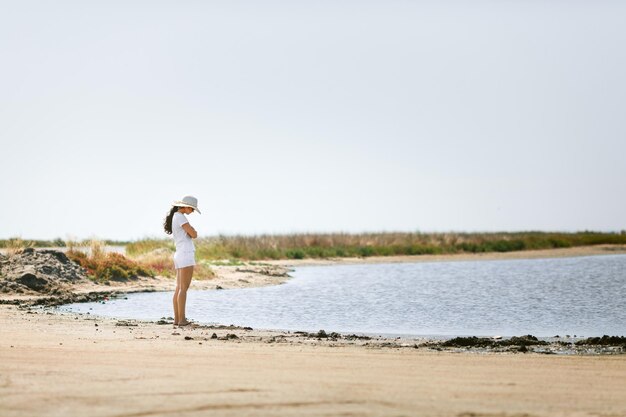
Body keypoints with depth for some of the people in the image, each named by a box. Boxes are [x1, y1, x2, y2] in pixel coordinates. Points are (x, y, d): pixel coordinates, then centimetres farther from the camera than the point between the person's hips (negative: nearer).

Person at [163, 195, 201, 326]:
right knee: (184, 289, -11)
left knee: (179, 289, 8)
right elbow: (194, 234, -12)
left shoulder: (174, 217, 19)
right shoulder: (180, 217, -10)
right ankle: (182, 319, -13)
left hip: (179, 255, 10)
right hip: (186, 255, -10)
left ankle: (177, 319, 7)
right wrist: (191, 228, 5)